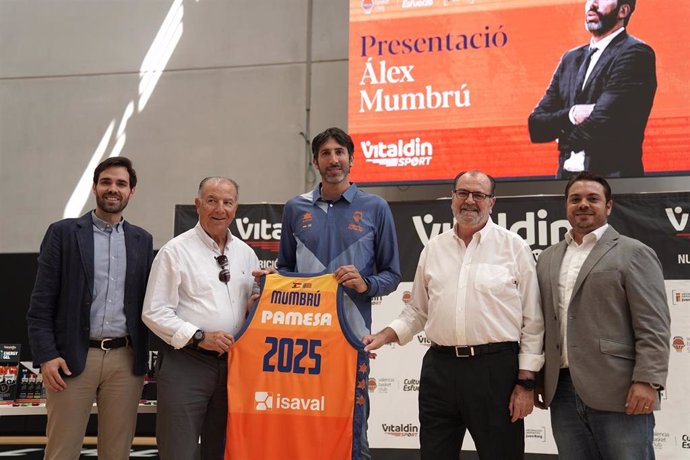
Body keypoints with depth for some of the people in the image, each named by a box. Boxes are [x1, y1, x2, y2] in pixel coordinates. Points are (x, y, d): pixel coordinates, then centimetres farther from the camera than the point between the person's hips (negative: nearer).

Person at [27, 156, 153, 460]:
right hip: (72, 358, -2)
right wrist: (46, 356, -9)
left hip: (126, 360, 3)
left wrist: (152, 358, 5)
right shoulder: (63, 232, 4)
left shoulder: (142, 240, 13)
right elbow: (41, 301, 0)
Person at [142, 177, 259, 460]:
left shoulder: (246, 254, 13)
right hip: (185, 364, -5)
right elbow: (155, 312, -8)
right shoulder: (175, 251, -3)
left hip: (232, 364, 5)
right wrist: (199, 337, -17)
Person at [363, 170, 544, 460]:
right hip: (440, 368, 3)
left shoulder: (514, 247, 0)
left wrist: (526, 382, -6)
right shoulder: (434, 248, 11)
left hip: (495, 369, -3)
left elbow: (532, 321, -1)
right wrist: (386, 336, 2)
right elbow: (417, 312, 18)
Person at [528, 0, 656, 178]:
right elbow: (536, 126, 10)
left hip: (612, 178, -6)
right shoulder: (571, 59, 17)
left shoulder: (635, 53, -5)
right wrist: (571, 115, -9)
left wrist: (565, 138, 4)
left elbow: (603, 122, -14)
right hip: (567, 177, 6)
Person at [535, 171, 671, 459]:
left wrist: (647, 381, -15)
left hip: (619, 392, -5)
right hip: (562, 391, 5)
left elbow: (653, 325, -7)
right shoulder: (548, 259, 18)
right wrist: (536, 377, 12)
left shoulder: (634, 253, 1)